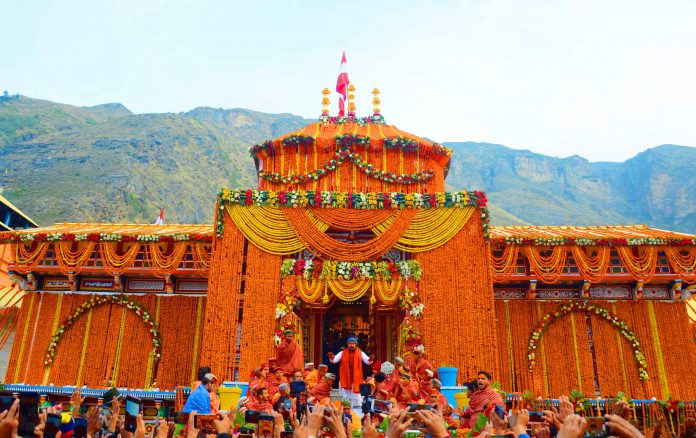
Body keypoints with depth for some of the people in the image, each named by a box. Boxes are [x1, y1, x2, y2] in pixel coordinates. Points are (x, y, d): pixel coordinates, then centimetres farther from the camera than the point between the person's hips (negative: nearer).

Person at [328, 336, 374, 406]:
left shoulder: (360, 353, 1)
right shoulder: (342, 353, 2)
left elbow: (367, 361, -11)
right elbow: (335, 360, -9)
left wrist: (370, 360, -35)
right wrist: (332, 358, -33)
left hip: (356, 380, -1)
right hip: (345, 379, 1)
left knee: (356, 399, 4)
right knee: (345, 399, 9)